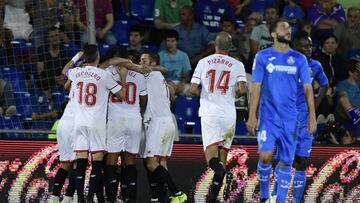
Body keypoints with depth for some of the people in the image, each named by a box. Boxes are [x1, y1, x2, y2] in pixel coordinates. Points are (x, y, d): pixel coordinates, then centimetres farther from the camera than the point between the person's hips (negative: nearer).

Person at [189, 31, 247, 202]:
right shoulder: (237, 65, 4)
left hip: (209, 113, -1)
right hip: (228, 114, 1)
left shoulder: (203, 62, 5)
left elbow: (193, 89, 0)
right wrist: (232, 92, 12)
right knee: (223, 153, 14)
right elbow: (242, 89, -10)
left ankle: (218, 169, -43)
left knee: (211, 154, -8)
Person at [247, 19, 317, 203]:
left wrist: (312, 117, 1)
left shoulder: (299, 59, 7)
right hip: (268, 116, -2)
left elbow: (307, 88, 7)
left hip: (290, 118, 2)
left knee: (286, 161, 1)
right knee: (265, 155, -16)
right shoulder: (263, 57, 2)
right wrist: (252, 116, -6)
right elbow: (256, 87, 0)